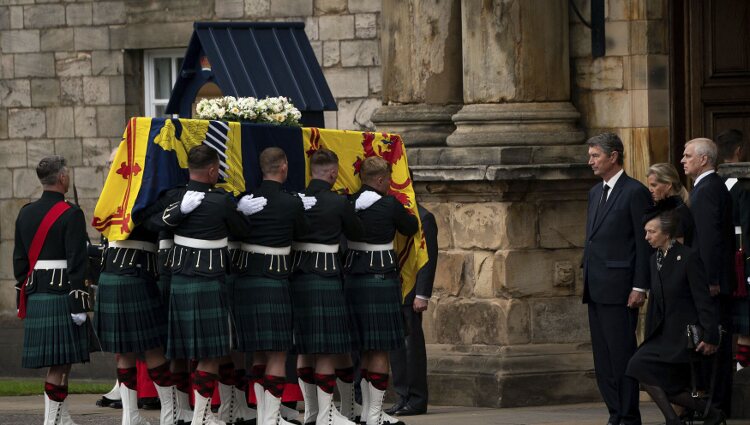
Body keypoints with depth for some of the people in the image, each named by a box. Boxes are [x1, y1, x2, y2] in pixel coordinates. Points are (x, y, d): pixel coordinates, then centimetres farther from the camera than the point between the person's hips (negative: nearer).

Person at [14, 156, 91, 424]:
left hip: (35, 296, 7)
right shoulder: (71, 215, -10)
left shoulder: (26, 214, 11)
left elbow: (19, 260, 15)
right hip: (61, 295, -7)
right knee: (60, 362, -5)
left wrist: (23, 297, 20)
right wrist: (79, 302, -14)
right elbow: (76, 261, -15)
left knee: (58, 361, 14)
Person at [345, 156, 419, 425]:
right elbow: (412, 228, 5)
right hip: (381, 278, -6)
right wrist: (404, 212, 25)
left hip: (353, 279, 6)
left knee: (366, 349, 15)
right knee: (381, 350, -2)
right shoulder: (389, 205, -10)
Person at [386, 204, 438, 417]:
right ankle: (403, 397, 12)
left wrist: (422, 295, -15)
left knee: (412, 343, -3)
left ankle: (417, 400, 2)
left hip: (409, 293, -7)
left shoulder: (423, 218, -7)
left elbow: (429, 259, -10)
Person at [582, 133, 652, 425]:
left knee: (621, 354, -8)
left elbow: (644, 244, -10)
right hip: (596, 290, 8)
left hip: (619, 287, -8)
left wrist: (640, 287, -15)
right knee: (603, 357, 8)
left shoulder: (635, 192, -7)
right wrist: (586, 279, 15)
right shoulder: (595, 193, 18)